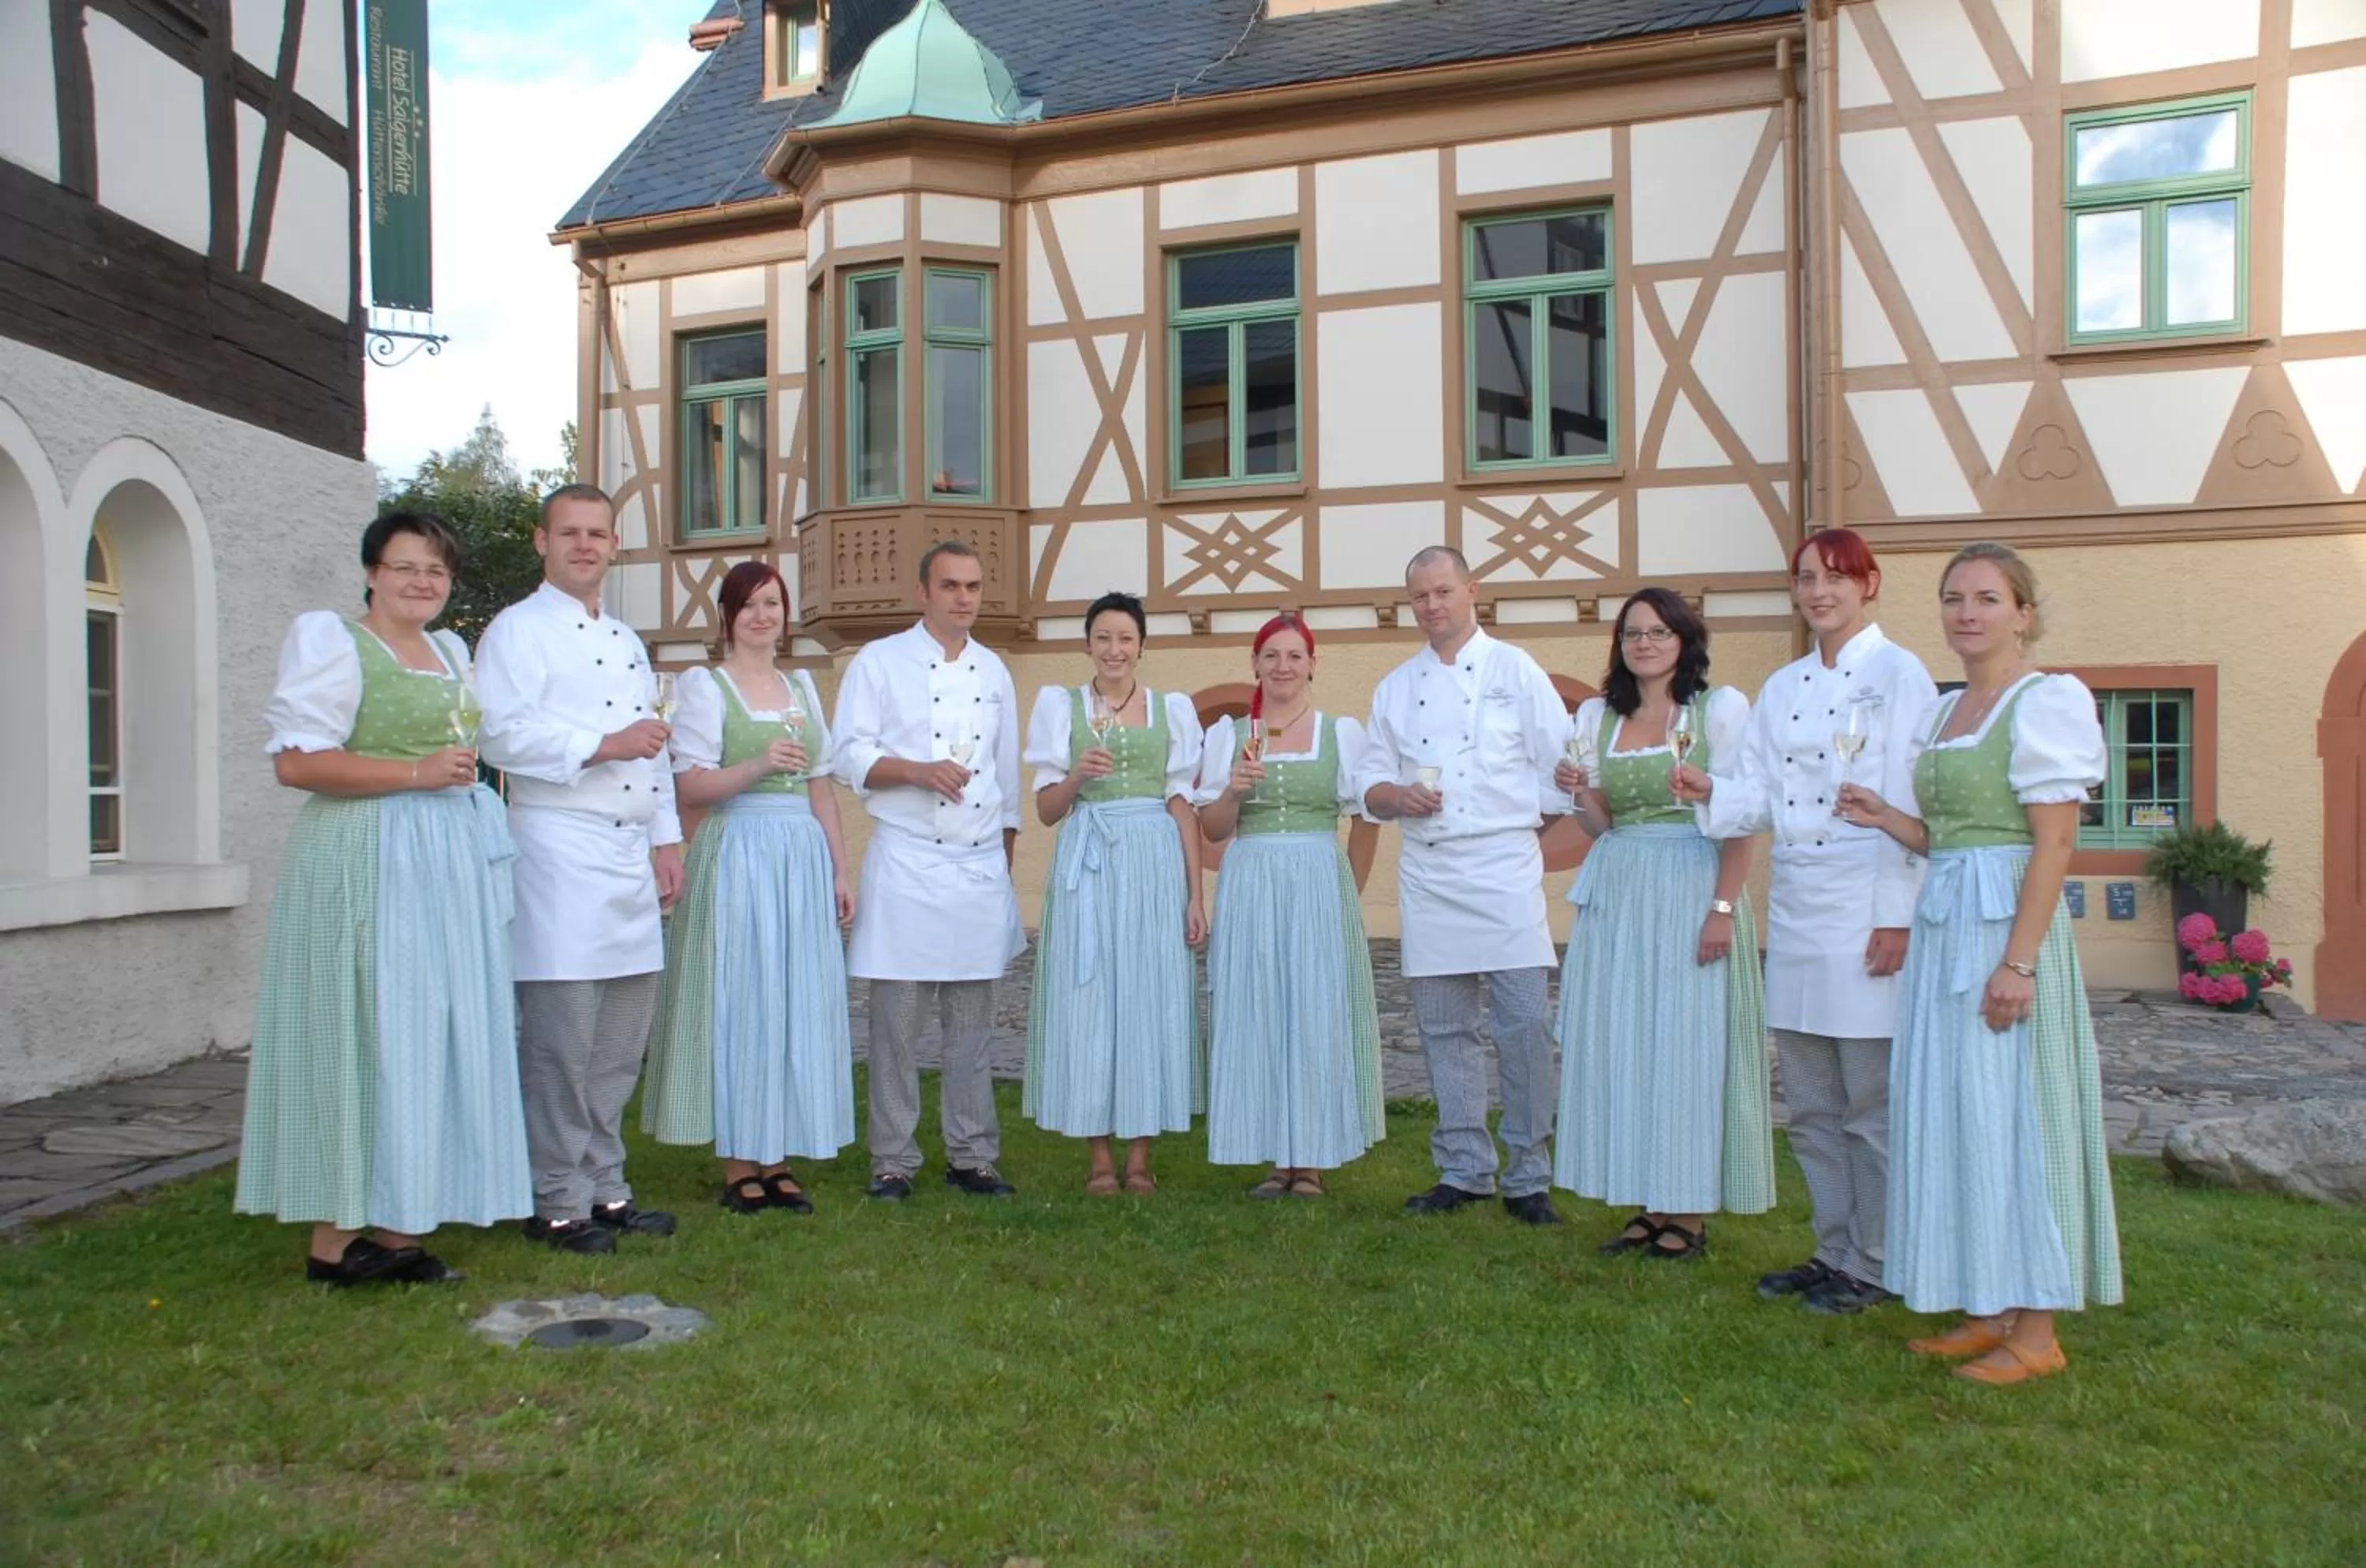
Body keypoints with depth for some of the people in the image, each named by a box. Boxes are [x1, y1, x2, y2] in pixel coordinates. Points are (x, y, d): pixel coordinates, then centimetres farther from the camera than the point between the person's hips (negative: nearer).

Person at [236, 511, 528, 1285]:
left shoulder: (450, 652, 19)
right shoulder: (333, 642, -4)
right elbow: (295, 761, -14)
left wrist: (465, 777, 12)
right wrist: (415, 773, -17)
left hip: (450, 865, 8)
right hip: (368, 864, -8)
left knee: (433, 1039, 7)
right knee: (362, 1038, -5)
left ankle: (397, 1227, 14)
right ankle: (334, 1240, 4)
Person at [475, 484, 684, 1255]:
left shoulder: (628, 641, 23)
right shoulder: (517, 631, -1)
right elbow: (502, 734, -14)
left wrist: (666, 840, 19)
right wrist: (602, 745, -18)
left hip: (632, 854, 8)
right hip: (559, 850, -7)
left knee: (621, 1038, 10)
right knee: (562, 1037, -7)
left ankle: (604, 1188, 20)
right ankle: (557, 1203, 4)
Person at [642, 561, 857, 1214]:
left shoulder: (802, 685, 16)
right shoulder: (703, 684, 1)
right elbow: (688, 787, -8)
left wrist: (840, 871, 11)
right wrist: (759, 765, -23)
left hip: (803, 858, 5)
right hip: (737, 855, -5)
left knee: (800, 1004, 5)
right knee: (739, 1002, -2)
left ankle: (778, 1160, 15)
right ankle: (738, 1166, 8)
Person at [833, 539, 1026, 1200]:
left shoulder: (993, 670, 15)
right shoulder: (879, 662, 2)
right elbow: (852, 757, -3)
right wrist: (918, 771, -19)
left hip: (982, 866, 4)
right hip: (907, 864, -4)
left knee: (972, 1021, 7)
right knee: (897, 1019, -1)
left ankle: (972, 1155, 16)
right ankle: (892, 1162, 9)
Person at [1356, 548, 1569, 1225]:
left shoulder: (1515, 670, 3)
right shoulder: (1396, 686, 13)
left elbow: (1562, 768, 1)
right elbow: (1370, 782, 12)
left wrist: (1527, 832, -7)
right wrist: (1398, 796, -8)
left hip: (1504, 869, -4)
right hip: (1426, 873, 4)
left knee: (1523, 1023, -8)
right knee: (1445, 1029, 9)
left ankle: (1528, 1177, 6)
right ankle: (1464, 1170, 21)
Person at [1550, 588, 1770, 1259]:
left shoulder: (1720, 707, -1)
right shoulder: (1597, 716, 11)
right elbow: (1601, 826, 13)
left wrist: (1722, 907, -15)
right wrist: (1579, 793, -8)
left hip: (1692, 889, -5)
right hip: (1617, 893, 5)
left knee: (1689, 1041, -1)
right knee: (1621, 1045, 6)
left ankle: (1690, 1211, 10)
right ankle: (1648, 1205, 17)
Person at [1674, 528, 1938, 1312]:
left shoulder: (1899, 675, -5)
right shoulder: (1782, 687, 15)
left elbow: (1911, 805, -10)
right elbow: (1758, 793, 12)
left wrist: (1897, 916, -15)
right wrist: (1709, 790, -9)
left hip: (1867, 908, -7)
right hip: (1794, 905, 7)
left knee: (1871, 1105, 1)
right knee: (1811, 1105, 13)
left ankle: (1871, 1265, 14)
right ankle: (1833, 1251, 26)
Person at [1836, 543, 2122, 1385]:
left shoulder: (2042, 702, -8)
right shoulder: (1947, 709, 16)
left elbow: (2053, 843, -15)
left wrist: (2018, 963, -21)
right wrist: (1884, 819, 2)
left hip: (2008, 928, -8)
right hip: (1943, 929, 8)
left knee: (2011, 1114, -3)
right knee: (1952, 1117, 11)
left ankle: (2036, 1332, 9)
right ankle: (1986, 1312, 22)